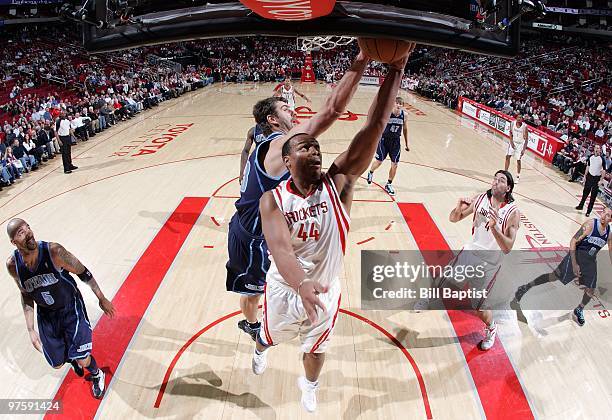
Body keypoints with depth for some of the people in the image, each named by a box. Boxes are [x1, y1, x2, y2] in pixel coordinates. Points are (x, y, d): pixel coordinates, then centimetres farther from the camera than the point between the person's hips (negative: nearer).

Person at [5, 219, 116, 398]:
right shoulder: (12, 265, -15)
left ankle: (96, 375, 26)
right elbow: (26, 296, 1)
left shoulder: (53, 251, -27)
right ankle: (72, 358, 48)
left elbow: (83, 272, -12)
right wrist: (31, 330, -1)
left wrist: (101, 298, -4)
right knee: (57, 363, 10)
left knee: (83, 360, -10)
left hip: (71, 308, -3)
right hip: (46, 314, 4)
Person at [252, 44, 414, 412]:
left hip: (326, 292, 1)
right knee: (271, 336, 30)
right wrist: (302, 284, -58)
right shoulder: (273, 199, -22)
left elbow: (375, 128, -33)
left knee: (316, 348, 26)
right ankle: (260, 351, 68)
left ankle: (309, 386, 60)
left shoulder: (338, 183, -21)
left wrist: (396, 69, -42)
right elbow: (280, 249, -38)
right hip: (285, 290, 0)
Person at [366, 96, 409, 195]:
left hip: (396, 141, 3)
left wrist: (407, 144, 12)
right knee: (378, 161, 5)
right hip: (384, 139, -3)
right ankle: (371, 172, 39)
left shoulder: (405, 115, -5)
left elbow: (405, 130, 8)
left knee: (394, 164, 2)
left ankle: (388, 184, 19)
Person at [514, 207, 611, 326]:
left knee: (590, 290, 8)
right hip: (577, 255, -5)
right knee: (555, 276, -8)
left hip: (591, 261, 5)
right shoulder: (590, 225, -16)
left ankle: (579, 310, 34)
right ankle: (526, 287, 2)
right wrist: (574, 264, -22)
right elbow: (573, 242, -18)